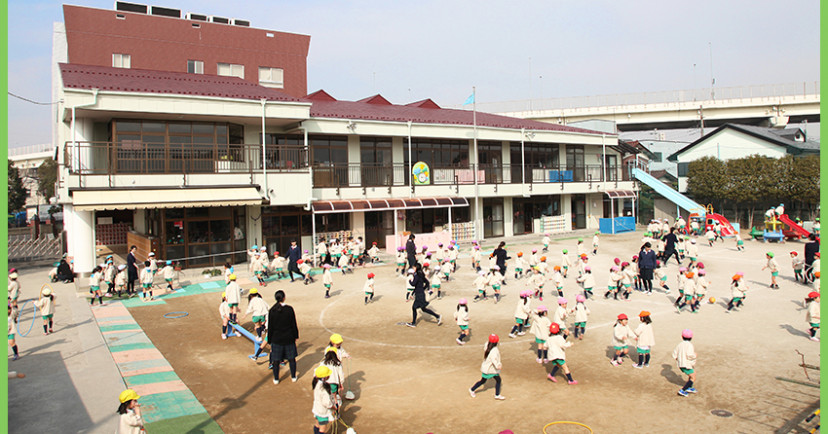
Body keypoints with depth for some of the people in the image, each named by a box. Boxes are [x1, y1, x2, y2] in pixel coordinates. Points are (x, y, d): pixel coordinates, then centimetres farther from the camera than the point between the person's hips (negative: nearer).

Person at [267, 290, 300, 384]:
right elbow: (294, 325, -4)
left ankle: (276, 379, 22)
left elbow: (270, 327, -4)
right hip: (289, 338, 0)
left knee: (276, 360, 12)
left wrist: (270, 340, 5)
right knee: (291, 358, 15)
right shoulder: (289, 309, -11)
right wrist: (295, 336, 9)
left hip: (276, 339, 0)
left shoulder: (272, 311, -10)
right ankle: (293, 377, 26)